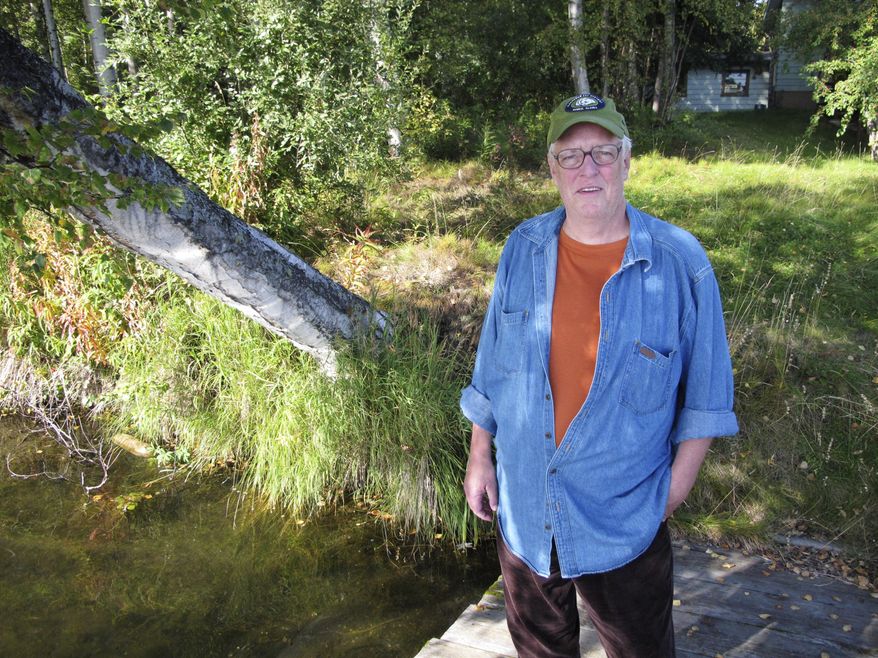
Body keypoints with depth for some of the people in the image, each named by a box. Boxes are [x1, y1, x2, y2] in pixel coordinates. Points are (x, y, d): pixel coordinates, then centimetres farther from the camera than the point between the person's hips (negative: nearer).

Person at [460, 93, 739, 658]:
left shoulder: (680, 262, -14)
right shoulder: (523, 249, -5)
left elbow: (705, 394, -5)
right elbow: (491, 365, 5)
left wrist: (676, 487, -5)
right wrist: (479, 456, 7)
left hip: (624, 521, -2)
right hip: (522, 510, 3)